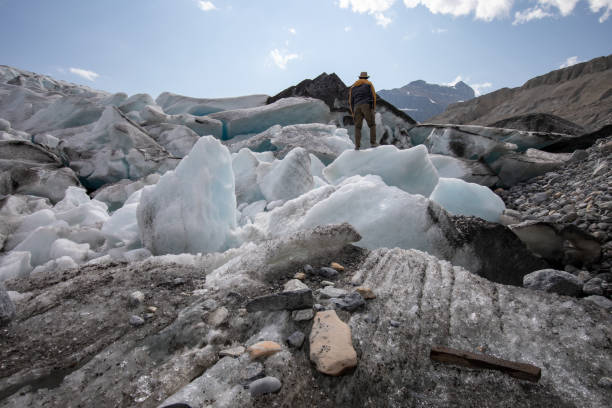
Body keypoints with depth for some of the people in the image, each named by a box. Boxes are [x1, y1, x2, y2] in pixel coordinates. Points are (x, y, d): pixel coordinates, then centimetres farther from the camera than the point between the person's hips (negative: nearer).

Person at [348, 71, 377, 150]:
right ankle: (373, 143, -1)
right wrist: (374, 109, 0)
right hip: (367, 106, -2)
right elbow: (373, 96, 2)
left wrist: (353, 113, 19)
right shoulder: (369, 84, 15)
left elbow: (350, 101, 18)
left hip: (357, 107, 2)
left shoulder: (353, 87, 24)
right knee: (372, 125, 9)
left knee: (357, 127, 8)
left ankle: (357, 145, -3)